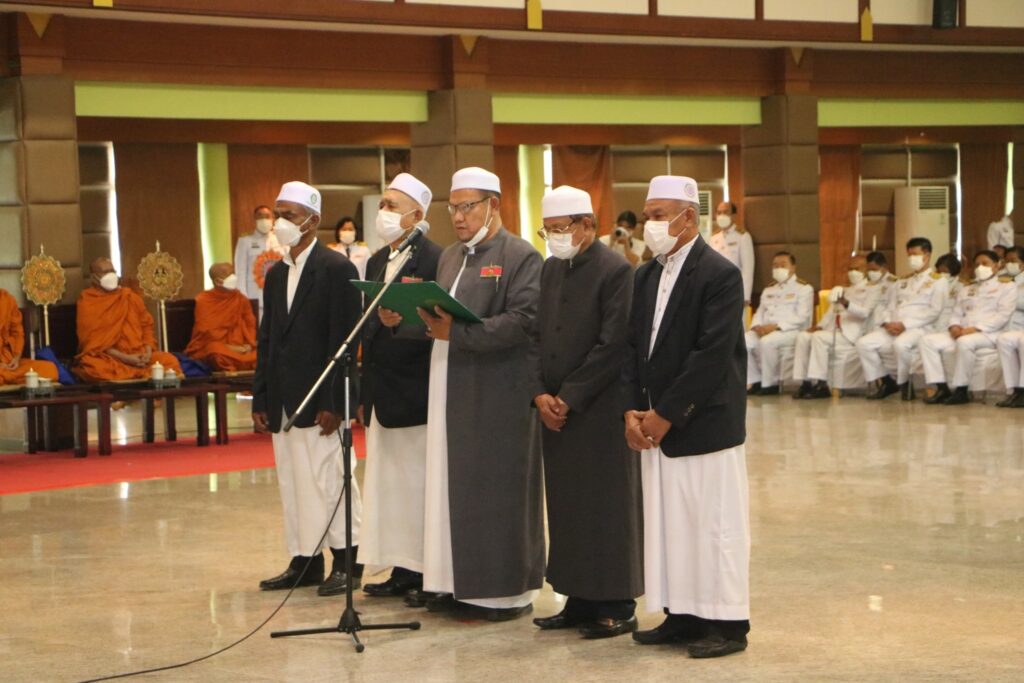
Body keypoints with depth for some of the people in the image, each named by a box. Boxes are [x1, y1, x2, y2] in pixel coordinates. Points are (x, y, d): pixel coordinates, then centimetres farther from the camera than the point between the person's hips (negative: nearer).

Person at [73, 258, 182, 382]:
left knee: (169, 360, -23)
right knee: (94, 368, -38)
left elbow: (147, 326, 16)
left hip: (139, 355, 3)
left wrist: (148, 352, -6)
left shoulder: (130, 297, 14)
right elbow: (93, 341, -7)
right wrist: (125, 358, -18)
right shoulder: (87, 302, 0)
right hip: (107, 358, -3)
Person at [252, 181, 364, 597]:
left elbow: (343, 340, -12)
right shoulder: (276, 274, 16)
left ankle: (345, 563, 3)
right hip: (283, 401, 8)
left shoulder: (335, 269, -7)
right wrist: (260, 401, 11)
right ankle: (305, 562, 16)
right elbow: (266, 341, 17)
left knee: (328, 481, -5)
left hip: (319, 400, -7)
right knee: (292, 483, 9)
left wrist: (333, 403, -17)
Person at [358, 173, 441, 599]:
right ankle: (403, 569, 16)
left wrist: (399, 323, -30)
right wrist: (365, 395, 15)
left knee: (419, 481, -2)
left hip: (416, 391, -8)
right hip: (382, 395, 8)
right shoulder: (377, 262, 14)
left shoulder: (433, 261, -11)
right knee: (388, 483, 10)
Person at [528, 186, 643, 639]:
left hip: (599, 412, -7)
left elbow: (612, 346, -15)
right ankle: (578, 601, 18)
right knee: (566, 507, 9)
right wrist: (540, 393, -2)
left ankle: (617, 607, 7)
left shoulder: (615, 271, -10)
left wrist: (569, 398, -13)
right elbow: (537, 335, 12)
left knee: (607, 507, -1)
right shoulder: (550, 269, 13)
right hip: (555, 410, 7)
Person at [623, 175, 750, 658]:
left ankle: (727, 623, 7)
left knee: (715, 523, -1)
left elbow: (713, 355, -17)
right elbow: (633, 348, 13)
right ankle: (681, 616, 18)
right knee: (666, 522, 9)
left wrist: (665, 414, -16)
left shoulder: (720, 275, -11)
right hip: (655, 425, 7)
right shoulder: (646, 277, 13)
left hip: (704, 425, -7)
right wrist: (633, 411, -1)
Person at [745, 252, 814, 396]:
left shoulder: (804, 288, 3)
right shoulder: (768, 290, 27)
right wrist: (757, 326, -5)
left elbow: (802, 317, -9)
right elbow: (760, 312, 21)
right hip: (765, 330, 6)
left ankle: (770, 384, -23)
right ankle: (756, 381, -11)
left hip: (791, 331, -6)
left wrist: (776, 326, -20)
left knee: (767, 341, -37)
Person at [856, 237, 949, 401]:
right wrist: (887, 323, -5)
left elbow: (935, 311, -7)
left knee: (901, 344, -39)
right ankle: (883, 382, -3)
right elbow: (891, 307, 20)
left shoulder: (938, 281, 5)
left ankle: (904, 384, -16)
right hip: (894, 328, 6)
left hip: (920, 327, -6)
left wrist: (905, 324, -15)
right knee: (864, 343, -17)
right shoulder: (904, 282, 26)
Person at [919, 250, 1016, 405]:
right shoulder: (967, 289, 29)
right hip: (961, 333, 7)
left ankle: (961, 391, -30)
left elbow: (1003, 316, -6)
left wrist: (975, 328, -17)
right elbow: (957, 313, 21)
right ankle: (942, 388, -21)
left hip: (988, 334, -7)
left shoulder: (1006, 287, 9)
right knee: (928, 340, -16)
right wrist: (954, 326, -5)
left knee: (965, 342, -40)